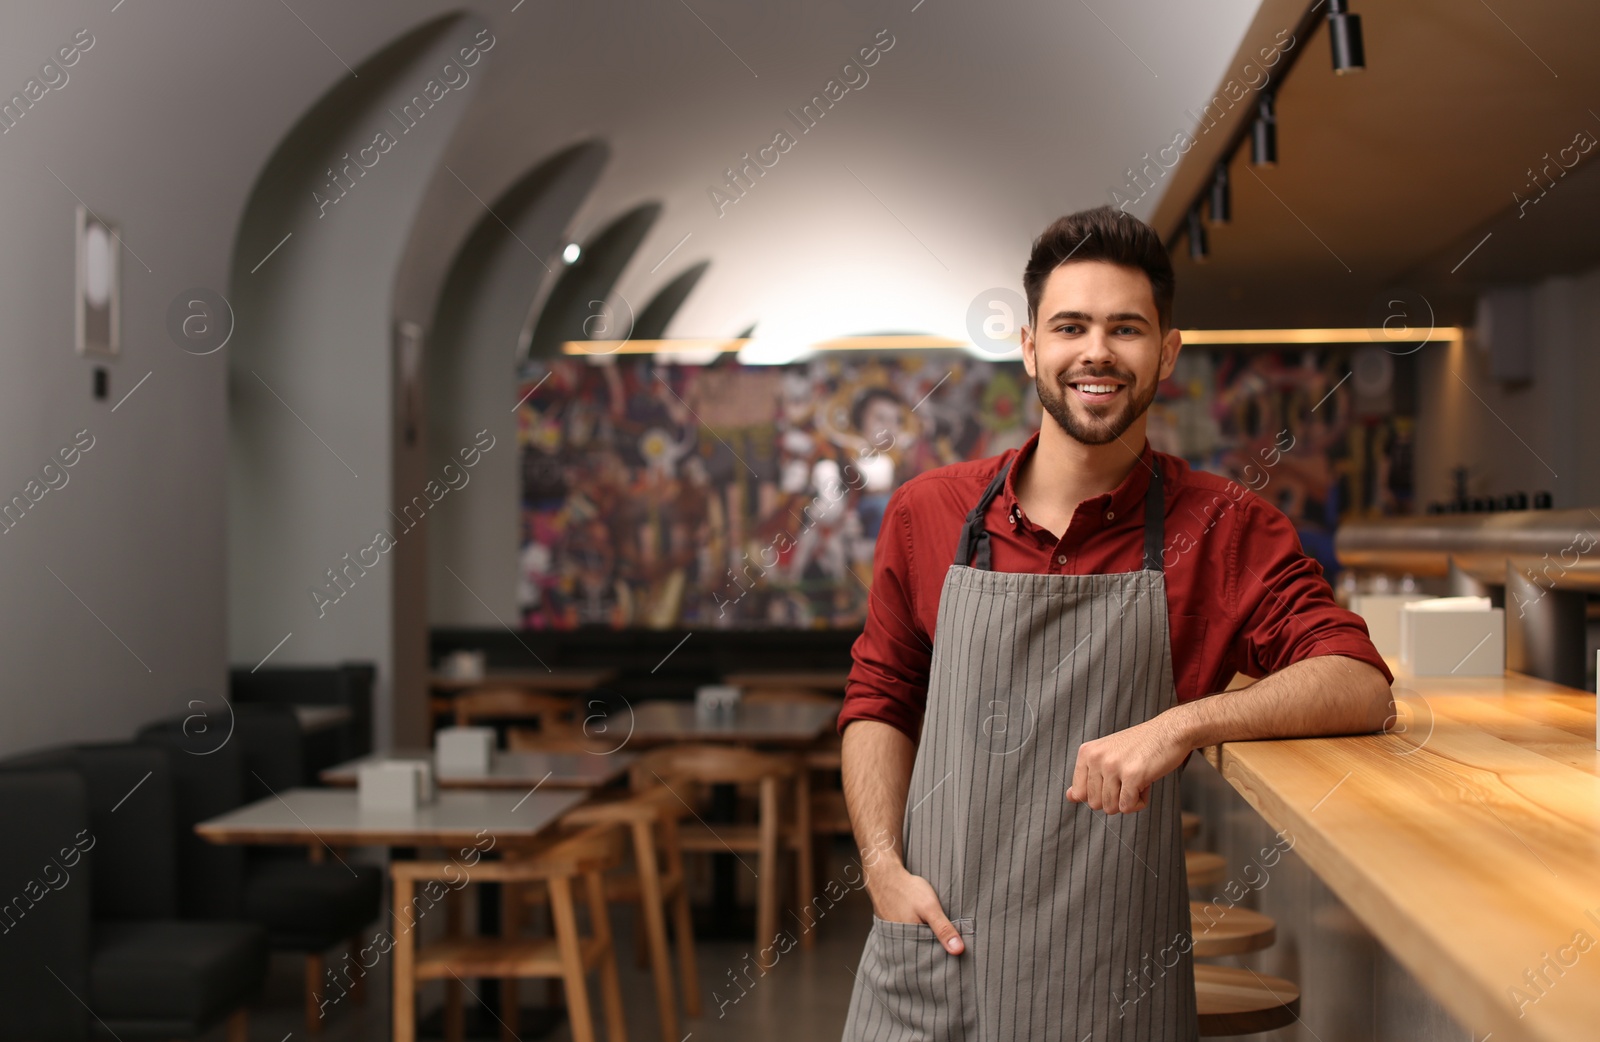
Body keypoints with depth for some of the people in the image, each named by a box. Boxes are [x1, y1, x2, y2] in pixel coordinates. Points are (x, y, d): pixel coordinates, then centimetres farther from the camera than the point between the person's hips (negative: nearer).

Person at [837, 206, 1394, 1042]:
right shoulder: (928, 514, 4)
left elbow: (1362, 688, -11)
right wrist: (884, 868, -2)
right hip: (931, 955, 2)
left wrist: (1182, 724, -25)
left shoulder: (1221, 530, -3)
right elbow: (879, 700, 12)